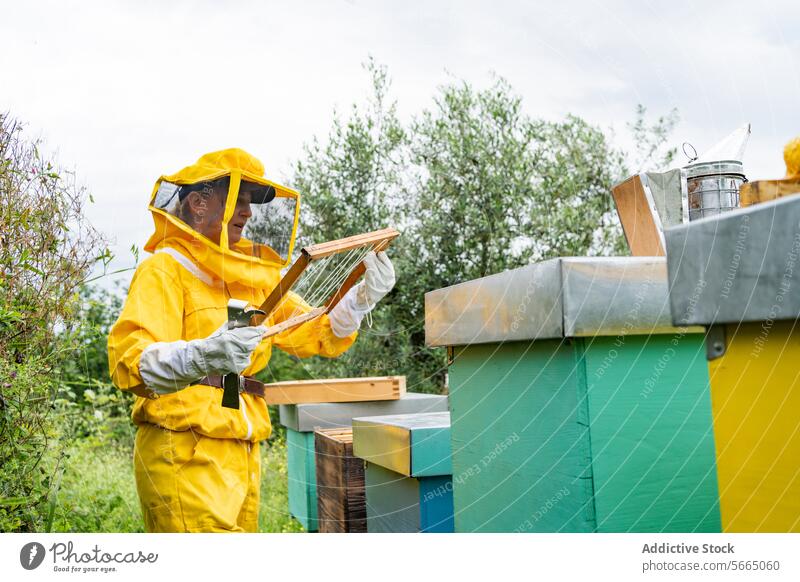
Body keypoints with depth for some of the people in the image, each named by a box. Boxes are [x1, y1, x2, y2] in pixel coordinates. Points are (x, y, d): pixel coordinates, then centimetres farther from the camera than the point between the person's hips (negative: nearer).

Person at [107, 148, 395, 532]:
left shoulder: (252, 279, 17)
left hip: (243, 456, 8)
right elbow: (128, 362, -20)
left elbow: (320, 335, 17)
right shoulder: (165, 270, -7)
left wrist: (364, 297, 0)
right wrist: (201, 356, -39)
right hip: (184, 455, -8)